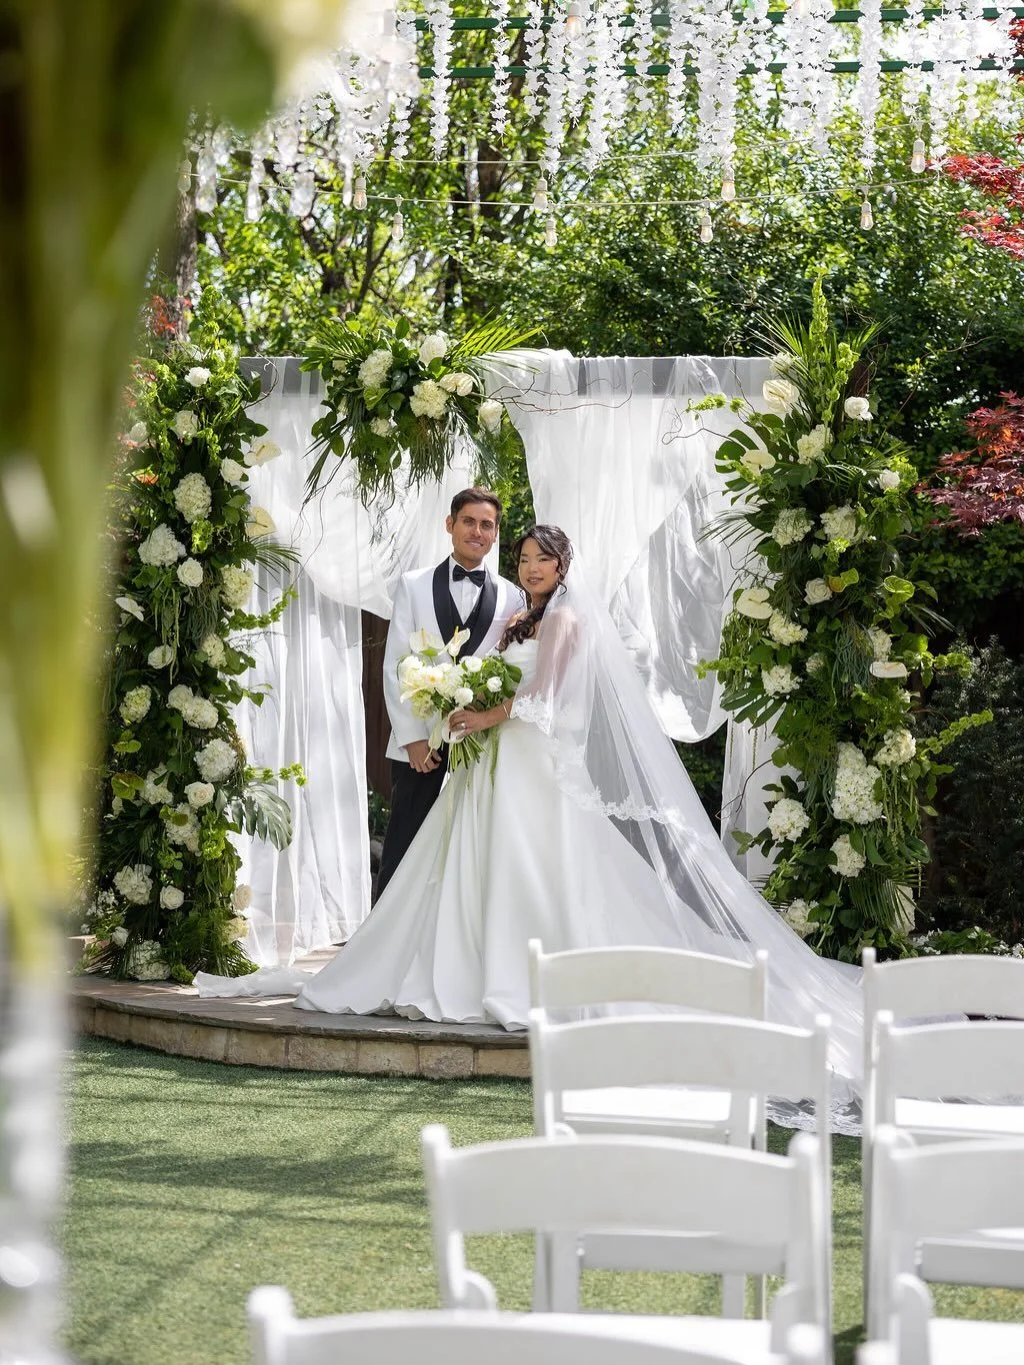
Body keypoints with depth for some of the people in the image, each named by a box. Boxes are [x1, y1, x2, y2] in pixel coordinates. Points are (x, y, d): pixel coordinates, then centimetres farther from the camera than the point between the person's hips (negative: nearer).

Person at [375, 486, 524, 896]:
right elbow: (395, 667, 1)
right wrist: (413, 738, -7)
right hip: (420, 743, -1)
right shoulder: (414, 585, 6)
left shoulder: (511, 596, 9)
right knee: (403, 852, -1)